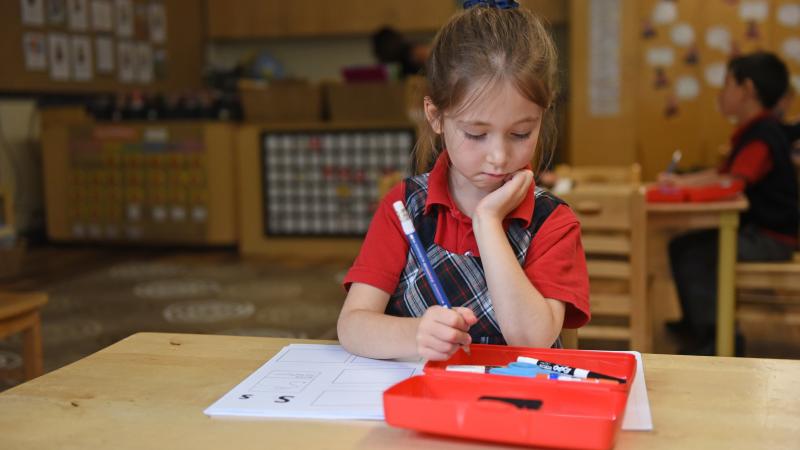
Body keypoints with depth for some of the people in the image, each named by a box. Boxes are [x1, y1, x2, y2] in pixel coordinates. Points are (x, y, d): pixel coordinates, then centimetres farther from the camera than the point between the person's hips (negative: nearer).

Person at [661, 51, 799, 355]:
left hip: (771, 239, -11)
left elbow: (732, 183, -33)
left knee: (694, 255, -21)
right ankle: (699, 320, 23)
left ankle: (716, 336, -13)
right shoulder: (752, 131, 14)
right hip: (753, 228, 11)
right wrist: (682, 181, 0)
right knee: (683, 246, 11)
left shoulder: (763, 135, -21)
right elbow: (722, 174, 14)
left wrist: (682, 184, -22)